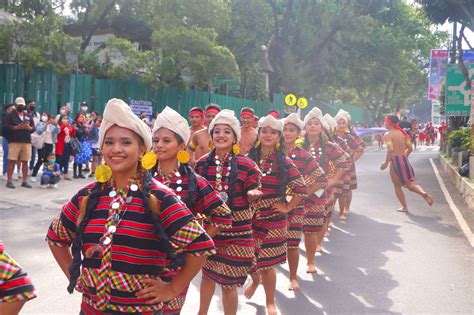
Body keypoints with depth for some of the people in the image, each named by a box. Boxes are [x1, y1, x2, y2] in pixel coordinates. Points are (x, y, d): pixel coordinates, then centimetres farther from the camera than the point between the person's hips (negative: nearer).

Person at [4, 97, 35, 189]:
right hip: (14, 141, -3)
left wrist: (28, 127, -10)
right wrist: (17, 127, -16)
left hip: (27, 142, 4)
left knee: (25, 161, 4)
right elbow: (6, 127, -4)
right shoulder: (10, 115, 7)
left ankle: (25, 181, 10)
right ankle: (9, 181, -2)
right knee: (12, 161, -5)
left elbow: (33, 128, 12)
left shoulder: (29, 116, 18)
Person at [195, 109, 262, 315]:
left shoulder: (247, 165, -12)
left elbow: (251, 196, -5)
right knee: (207, 273, 22)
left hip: (236, 230, -4)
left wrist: (252, 195, -26)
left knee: (228, 282, 2)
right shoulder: (202, 163, -2)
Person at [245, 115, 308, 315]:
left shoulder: (284, 162, -7)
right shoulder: (249, 158, 1)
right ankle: (255, 279, 47)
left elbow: (302, 189, -5)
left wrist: (287, 207, -5)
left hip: (272, 219, -2)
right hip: (248, 217, 3)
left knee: (267, 263, 3)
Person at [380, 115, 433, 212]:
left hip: (395, 160, -5)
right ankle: (423, 193, -24)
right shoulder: (402, 133, 11)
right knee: (411, 185, 5)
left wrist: (386, 163, -13)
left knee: (397, 186, 11)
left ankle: (404, 207, 11)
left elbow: (390, 149, -21)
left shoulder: (387, 135, -7)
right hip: (405, 159, 5)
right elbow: (410, 148, 10)